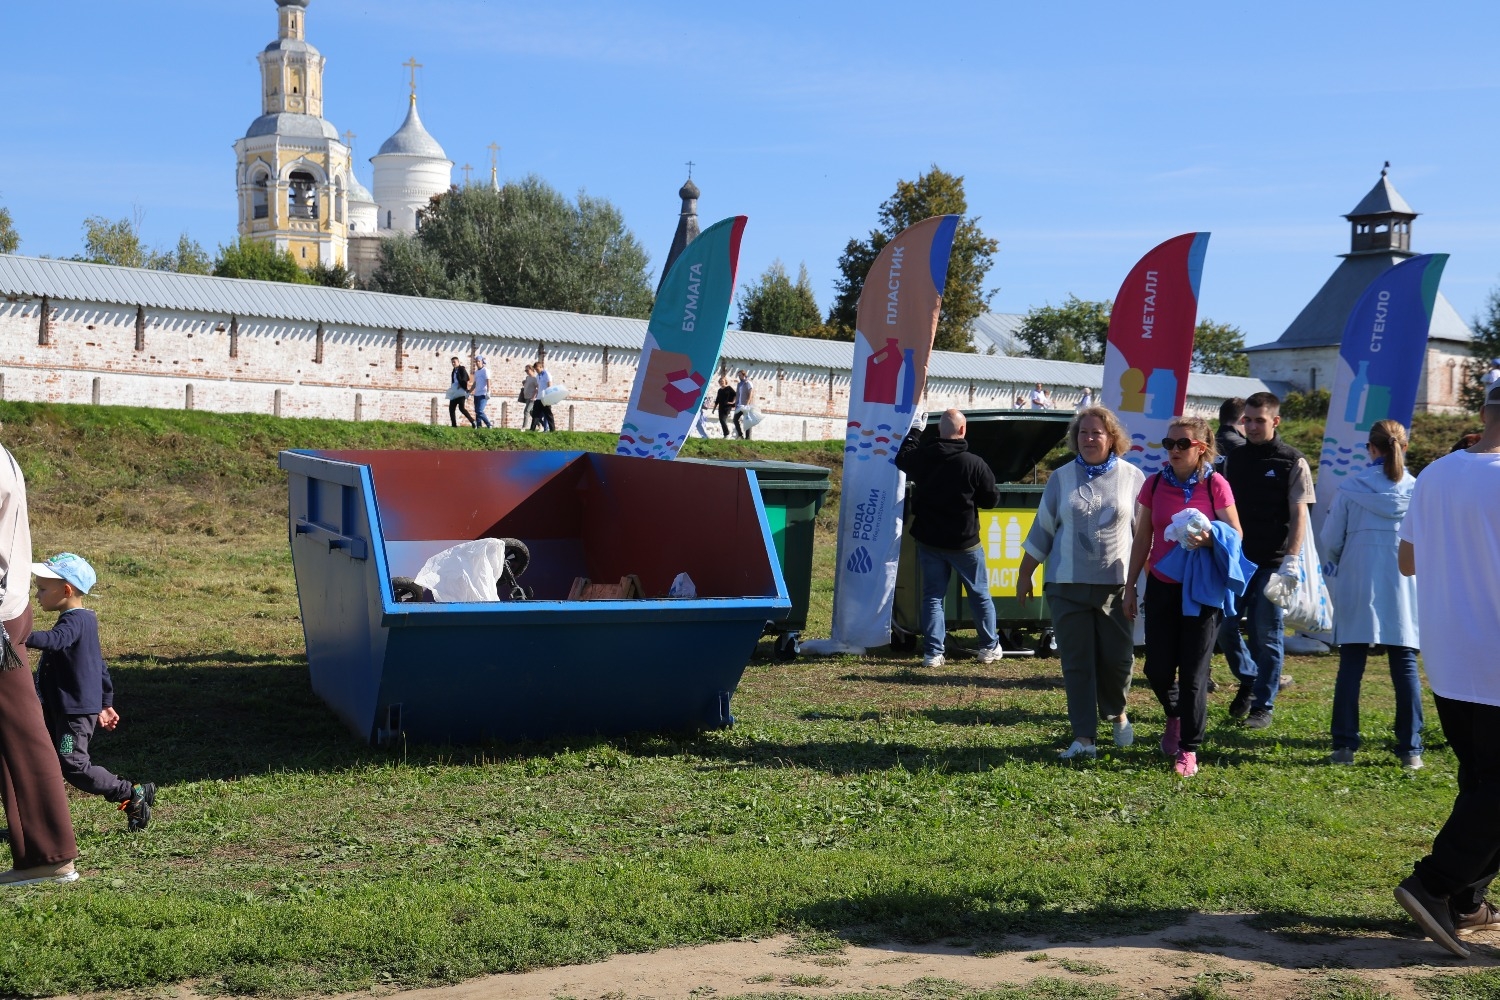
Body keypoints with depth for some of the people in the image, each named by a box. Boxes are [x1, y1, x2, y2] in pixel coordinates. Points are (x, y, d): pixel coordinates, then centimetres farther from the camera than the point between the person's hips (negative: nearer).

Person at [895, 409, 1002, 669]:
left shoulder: (921, 457, -6)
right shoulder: (974, 464, -17)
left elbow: (901, 459, 18)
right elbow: (991, 499, -8)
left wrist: (915, 430, 28)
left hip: (928, 539, 3)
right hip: (963, 541, -3)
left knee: (932, 596, 9)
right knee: (980, 594, 14)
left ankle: (933, 652, 4)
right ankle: (989, 647, 24)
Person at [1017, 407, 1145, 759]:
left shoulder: (1132, 477, 4)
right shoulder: (1061, 478, 6)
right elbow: (1042, 529, 10)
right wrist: (1025, 574, 10)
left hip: (1116, 585, -1)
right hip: (1067, 585, 1)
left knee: (1118, 658, 1)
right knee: (1076, 663, 0)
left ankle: (1116, 714, 31)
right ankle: (1084, 738, 5)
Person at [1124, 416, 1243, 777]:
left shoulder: (1215, 485, -6)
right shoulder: (1154, 484, 2)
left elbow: (1235, 535, -4)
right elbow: (1142, 539, 8)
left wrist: (1208, 540, -25)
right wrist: (1130, 586, 7)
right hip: (1161, 587, 3)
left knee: (1193, 672, 0)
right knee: (1157, 669, 6)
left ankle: (1188, 749, 12)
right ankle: (1176, 715, 38)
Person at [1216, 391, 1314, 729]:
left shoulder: (1292, 461, -3)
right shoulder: (1234, 458, 9)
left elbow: (1299, 514, -6)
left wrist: (1291, 559, -15)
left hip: (1271, 562, -4)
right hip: (1235, 558, 4)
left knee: (1267, 634, 1)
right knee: (1224, 626, 3)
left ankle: (1263, 704, 12)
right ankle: (1248, 679, 29)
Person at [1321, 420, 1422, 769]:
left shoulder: (1350, 489, -5)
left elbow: (1330, 541, 0)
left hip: (1357, 587, -1)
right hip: (1404, 589, 1)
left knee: (1350, 666, 6)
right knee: (1405, 666, 7)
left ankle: (1344, 745, 6)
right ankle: (1411, 749, 9)